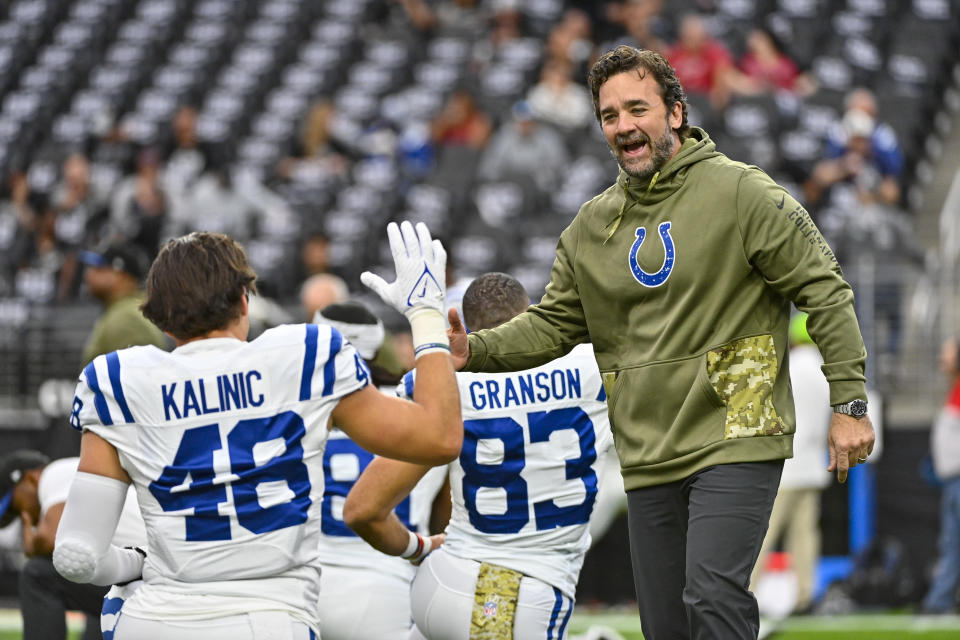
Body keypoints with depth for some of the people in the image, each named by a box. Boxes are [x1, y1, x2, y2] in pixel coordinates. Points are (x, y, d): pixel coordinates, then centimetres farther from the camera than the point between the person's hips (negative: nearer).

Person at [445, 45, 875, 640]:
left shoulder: (741, 192, -6)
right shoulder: (591, 226, 11)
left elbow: (825, 291, -5)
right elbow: (555, 324, 15)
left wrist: (850, 403, -10)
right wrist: (477, 349, -4)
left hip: (735, 440, -6)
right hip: (649, 458, 6)